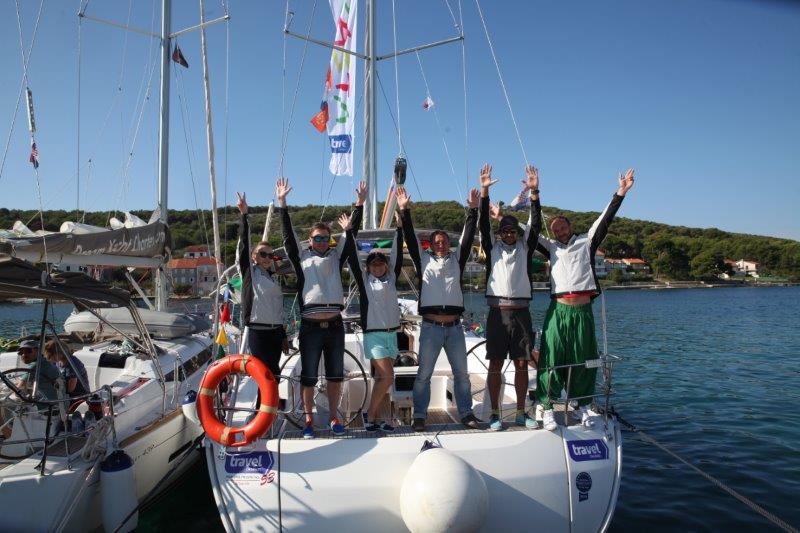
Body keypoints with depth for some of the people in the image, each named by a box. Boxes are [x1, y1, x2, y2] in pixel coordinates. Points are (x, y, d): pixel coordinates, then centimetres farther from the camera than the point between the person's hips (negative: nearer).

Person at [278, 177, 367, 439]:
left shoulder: (336, 256, 13)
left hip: (334, 326, 2)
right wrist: (282, 204, -6)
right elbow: (288, 234, 1)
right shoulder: (301, 257, 8)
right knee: (308, 377, 6)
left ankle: (334, 417, 23)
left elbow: (352, 234, 7)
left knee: (335, 375, 10)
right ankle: (309, 419, 19)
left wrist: (360, 204, 0)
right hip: (310, 327, -2)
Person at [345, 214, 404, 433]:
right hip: (374, 334, -5)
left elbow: (397, 254, 11)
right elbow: (352, 257, -2)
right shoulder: (364, 279, 2)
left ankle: (372, 418, 13)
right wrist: (349, 230, -5)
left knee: (382, 378, 6)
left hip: (392, 333, 5)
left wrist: (400, 228, 10)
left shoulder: (391, 278, 12)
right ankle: (371, 416, 0)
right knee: (387, 376, -14)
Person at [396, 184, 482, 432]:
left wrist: (472, 210, -1)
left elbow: (468, 236, 6)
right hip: (431, 326, -2)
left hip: (454, 326, 2)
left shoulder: (457, 259, 13)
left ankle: (466, 413, 18)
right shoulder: (423, 260, 8)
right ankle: (419, 416, 10)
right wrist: (404, 210, -7)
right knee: (424, 374, 2)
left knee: (461, 373, 8)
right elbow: (410, 238, 1)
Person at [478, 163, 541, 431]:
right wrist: (484, 192, -13)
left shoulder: (525, 247, 12)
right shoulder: (492, 246, 9)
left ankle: (521, 413, 16)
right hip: (498, 312, -2)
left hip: (521, 311, 2)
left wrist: (534, 193, -11)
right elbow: (483, 224, -3)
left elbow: (535, 224, 0)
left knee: (522, 364, 6)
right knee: (495, 364, 0)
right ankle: (495, 414, 7)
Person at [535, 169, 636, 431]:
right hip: (558, 309, 0)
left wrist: (620, 193, 1)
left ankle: (584, 405, 19)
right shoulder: (551, 247, 16)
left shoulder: (586, 241, 14)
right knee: (552, 357, -6)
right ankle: (547, 407, 0)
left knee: (583, 359, 6)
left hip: (583, 309, 0)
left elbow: (604, 220, 8)